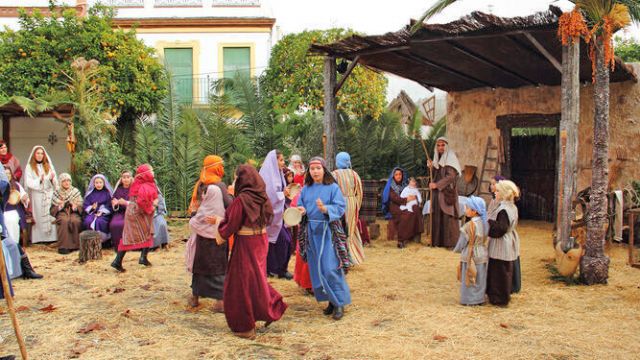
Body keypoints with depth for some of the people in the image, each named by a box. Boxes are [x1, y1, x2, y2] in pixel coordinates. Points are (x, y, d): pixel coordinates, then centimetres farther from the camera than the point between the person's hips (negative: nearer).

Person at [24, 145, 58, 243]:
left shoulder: (49, 166, 11)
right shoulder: (29, 167, 2)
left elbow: (55, 182, 8)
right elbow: (28, 182, -6)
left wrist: (52, 179, -14)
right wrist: (39, 180, -21)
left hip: (49, 195, 2)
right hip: (36, 196, -2)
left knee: (50, 215, -3)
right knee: (38, 215, -3)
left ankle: (51, 236, -3)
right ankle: (38, 238, -1)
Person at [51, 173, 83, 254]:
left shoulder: (76, 191, 10)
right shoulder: (56, 193, 10)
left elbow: (81, 207, 6)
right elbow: (52, 210, 7)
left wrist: (75, 208, -16)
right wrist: (59, 207, -14)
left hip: (74, 213, 0)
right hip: (62, 213, 0)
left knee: (75, 221, -35)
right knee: (65, 221, -35)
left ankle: (75, 245, -24)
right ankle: (63, 246, -32)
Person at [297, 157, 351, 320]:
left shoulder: (333, 187, -4)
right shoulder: (306, 189, 9)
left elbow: (340, 208, -10)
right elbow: (300, 206, 13)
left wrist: (325, 209, -26)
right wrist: (301, 210, -10)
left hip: (328, 231, -5)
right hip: (311, 231, 5)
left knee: (330, 268, -9)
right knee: (317, 269, 6)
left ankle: (339, 302, 4)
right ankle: (330, 300, 18)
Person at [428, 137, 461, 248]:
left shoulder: (450, 158, -7)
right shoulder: (437, 158, 15)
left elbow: (451, 176, -16)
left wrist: (437, 185, -19)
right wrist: (432, 167, -2)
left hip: (447, 192, -7)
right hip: (437, 193, 7)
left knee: (447, 217, -7)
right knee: (436, 216, 4)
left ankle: (451, 242, -3)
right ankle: (438, 241, 10)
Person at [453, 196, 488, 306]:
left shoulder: (470, 225, -22)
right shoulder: (485, 223, -1)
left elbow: (462, 242, -13)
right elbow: (484, 239, 8)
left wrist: (456, 250, 4)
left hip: (470, 256, -7)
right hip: (482, 255, 7)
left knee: (469, 279, 6)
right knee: (480, 279, 16)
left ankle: (469, 300, 13)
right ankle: (480, 298, 25)